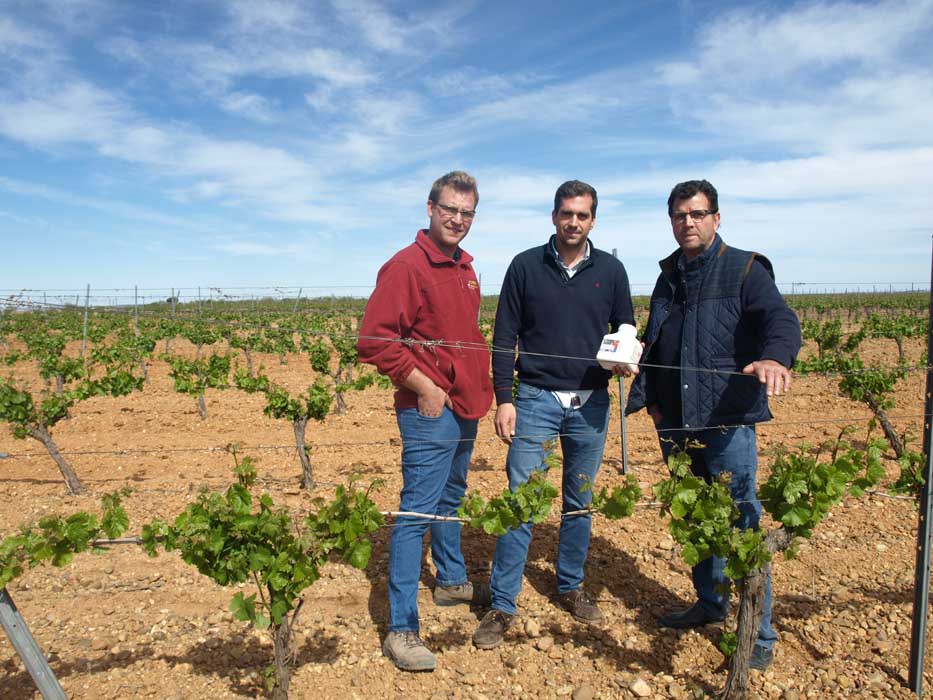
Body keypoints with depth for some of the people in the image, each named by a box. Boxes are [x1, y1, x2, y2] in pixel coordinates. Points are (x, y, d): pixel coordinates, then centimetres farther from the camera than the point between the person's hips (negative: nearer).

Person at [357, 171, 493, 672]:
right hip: (430, 411, -9)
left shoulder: (465, 269, 13)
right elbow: (374, 340, -20)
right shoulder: (407, 265, -14)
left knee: (451, 499, 23)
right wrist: (423, 387, -19)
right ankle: (401, 629, 5)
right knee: (418, 512, -5)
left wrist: (480, 387, 14)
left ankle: (452, 581, 43)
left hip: (466, 409, 9)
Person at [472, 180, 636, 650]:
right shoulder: (525, 266, 1)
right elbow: (504, 337, 0)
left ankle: (570, 587, 31)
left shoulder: (610, 270, 6)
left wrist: (627, 360, -11)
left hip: (591, 403, 2)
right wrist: (503, 398, -7)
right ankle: (502, 606, 7)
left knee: (580, 500, 13)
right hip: (535, 399, -2)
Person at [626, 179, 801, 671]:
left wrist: (775, 357, -38)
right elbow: (652, 347, 20)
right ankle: (710, 603, 34)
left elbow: (781, 320, -17)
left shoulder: (745, 270, -1)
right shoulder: (669, 277, 16)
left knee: (741, 524, -2)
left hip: (727, 421, -6)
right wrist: (650, 399, 11)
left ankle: (759, 635, 12)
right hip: (676, 424, 6)